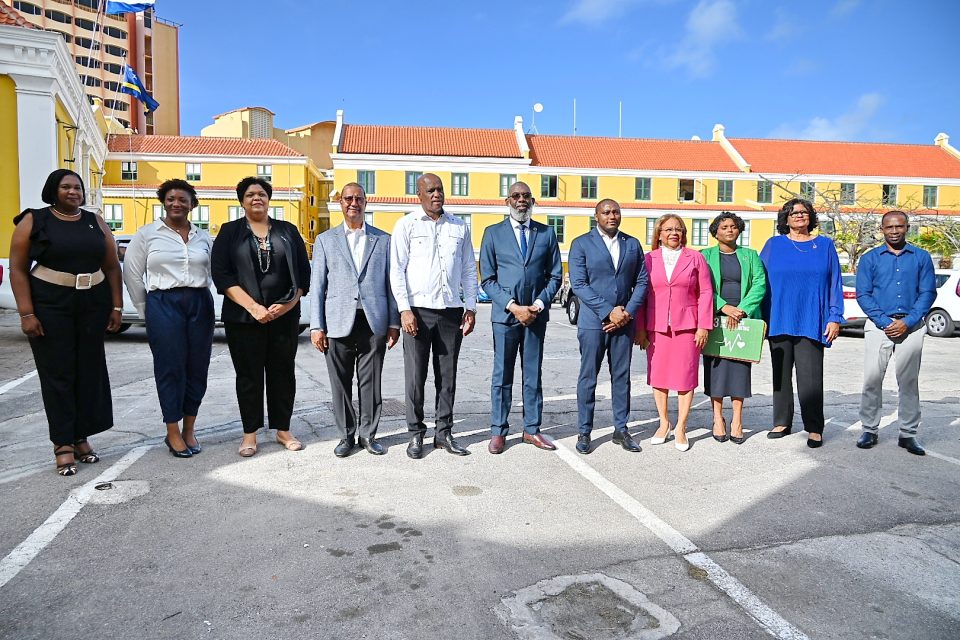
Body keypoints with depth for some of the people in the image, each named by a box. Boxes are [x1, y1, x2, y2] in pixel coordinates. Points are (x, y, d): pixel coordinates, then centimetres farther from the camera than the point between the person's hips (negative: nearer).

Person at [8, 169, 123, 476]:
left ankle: (81, 437, 18)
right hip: (50, 306, -3)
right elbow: (18, 269, -3)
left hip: (93, 305, 3)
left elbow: (112, 267, 9)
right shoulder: (34, 221, 0)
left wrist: (116, 306, 2)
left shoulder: (96, 223, 9)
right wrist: (26, 313, -11)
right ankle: (63, 445, 6)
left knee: (90, 370, 6)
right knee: (58, 372, 0)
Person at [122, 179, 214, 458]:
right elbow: (132, 273, 4)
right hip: (164, 305, -3)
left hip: (200, 304, 3)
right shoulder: (147, 233, 3)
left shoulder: (203, 237, 11)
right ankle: (173, 434, 11)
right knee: (170, 369, -2)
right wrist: (146, 310, 4)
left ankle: (189, 430, 19)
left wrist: (199, 296, 7)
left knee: (197, 368, 5)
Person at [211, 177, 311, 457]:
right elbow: (221, 273, -4)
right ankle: (250, 433, 17)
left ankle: (283, 430, 19)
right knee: (249, 375, 5)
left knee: (282, 373, 7)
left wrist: (287, 305, -9)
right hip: (243, 318, -1)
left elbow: (303, 272, 5)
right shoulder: (230, 232, 5)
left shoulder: (288, 231, 9)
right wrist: (252, 306, -15)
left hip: (284, 317, 1)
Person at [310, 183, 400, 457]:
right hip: (338, 323, 0)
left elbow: (391, 283, 9)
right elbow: (317, 285, 6)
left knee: (370, 382, 5)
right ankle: (346, 435, 19)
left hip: (374, 322, 0)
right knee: (341, 383, 5)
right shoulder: (325, 240, 10)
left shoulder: (383, 239, 11)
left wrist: (394, 323, 3)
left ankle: (367, 434, 19)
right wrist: (316, 326, -1)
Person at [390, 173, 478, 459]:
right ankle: (416, 434, 14)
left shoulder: (459, 227, 11)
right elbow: (397, 270, -2)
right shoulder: (406, 225, 2)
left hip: (451, 311, 3)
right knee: (415, 377, 2)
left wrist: (470, 308, 7)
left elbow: (469, 270, 13)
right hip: (418, 310, -3)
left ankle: (444, 432, 18)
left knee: (447, 376, 8)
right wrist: (405, 309, -10)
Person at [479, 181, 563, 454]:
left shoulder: (546, 233, 8)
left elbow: (555, 275, 8)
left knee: (533, 375, 9)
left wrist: (539, 304, -7)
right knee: (502, 376, 5)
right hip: (504, 314, -2)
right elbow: (487, 279, -1)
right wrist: (513, 307, -11)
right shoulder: (493, 233, 3)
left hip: (536, 314, 2)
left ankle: (532, 429, 19)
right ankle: (498, 431, 14)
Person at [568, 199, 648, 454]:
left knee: (622, 376, 9)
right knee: (588, 378, 2)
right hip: (593, 321, -3)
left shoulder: (632, 244, 11)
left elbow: (641, 282, 9)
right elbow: (579, 285, -8)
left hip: (624, 320, 3)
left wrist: (628, 311, -6)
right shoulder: (581, 244, -1)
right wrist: (608, 311, -14)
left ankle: (621, 429, 19)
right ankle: (584, 432, 12)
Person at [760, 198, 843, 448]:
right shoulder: (774, 244, 7)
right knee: (781, 374, 9)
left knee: (810, 377, -4)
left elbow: (835, 284, 7)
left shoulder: (825, 245, 8)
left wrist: (835, 318, -1)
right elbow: (761, 282, 6)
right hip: (779, 321, 1)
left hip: (811, 322, -1)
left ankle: (814, 428, 5)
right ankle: (782, 422, 19)